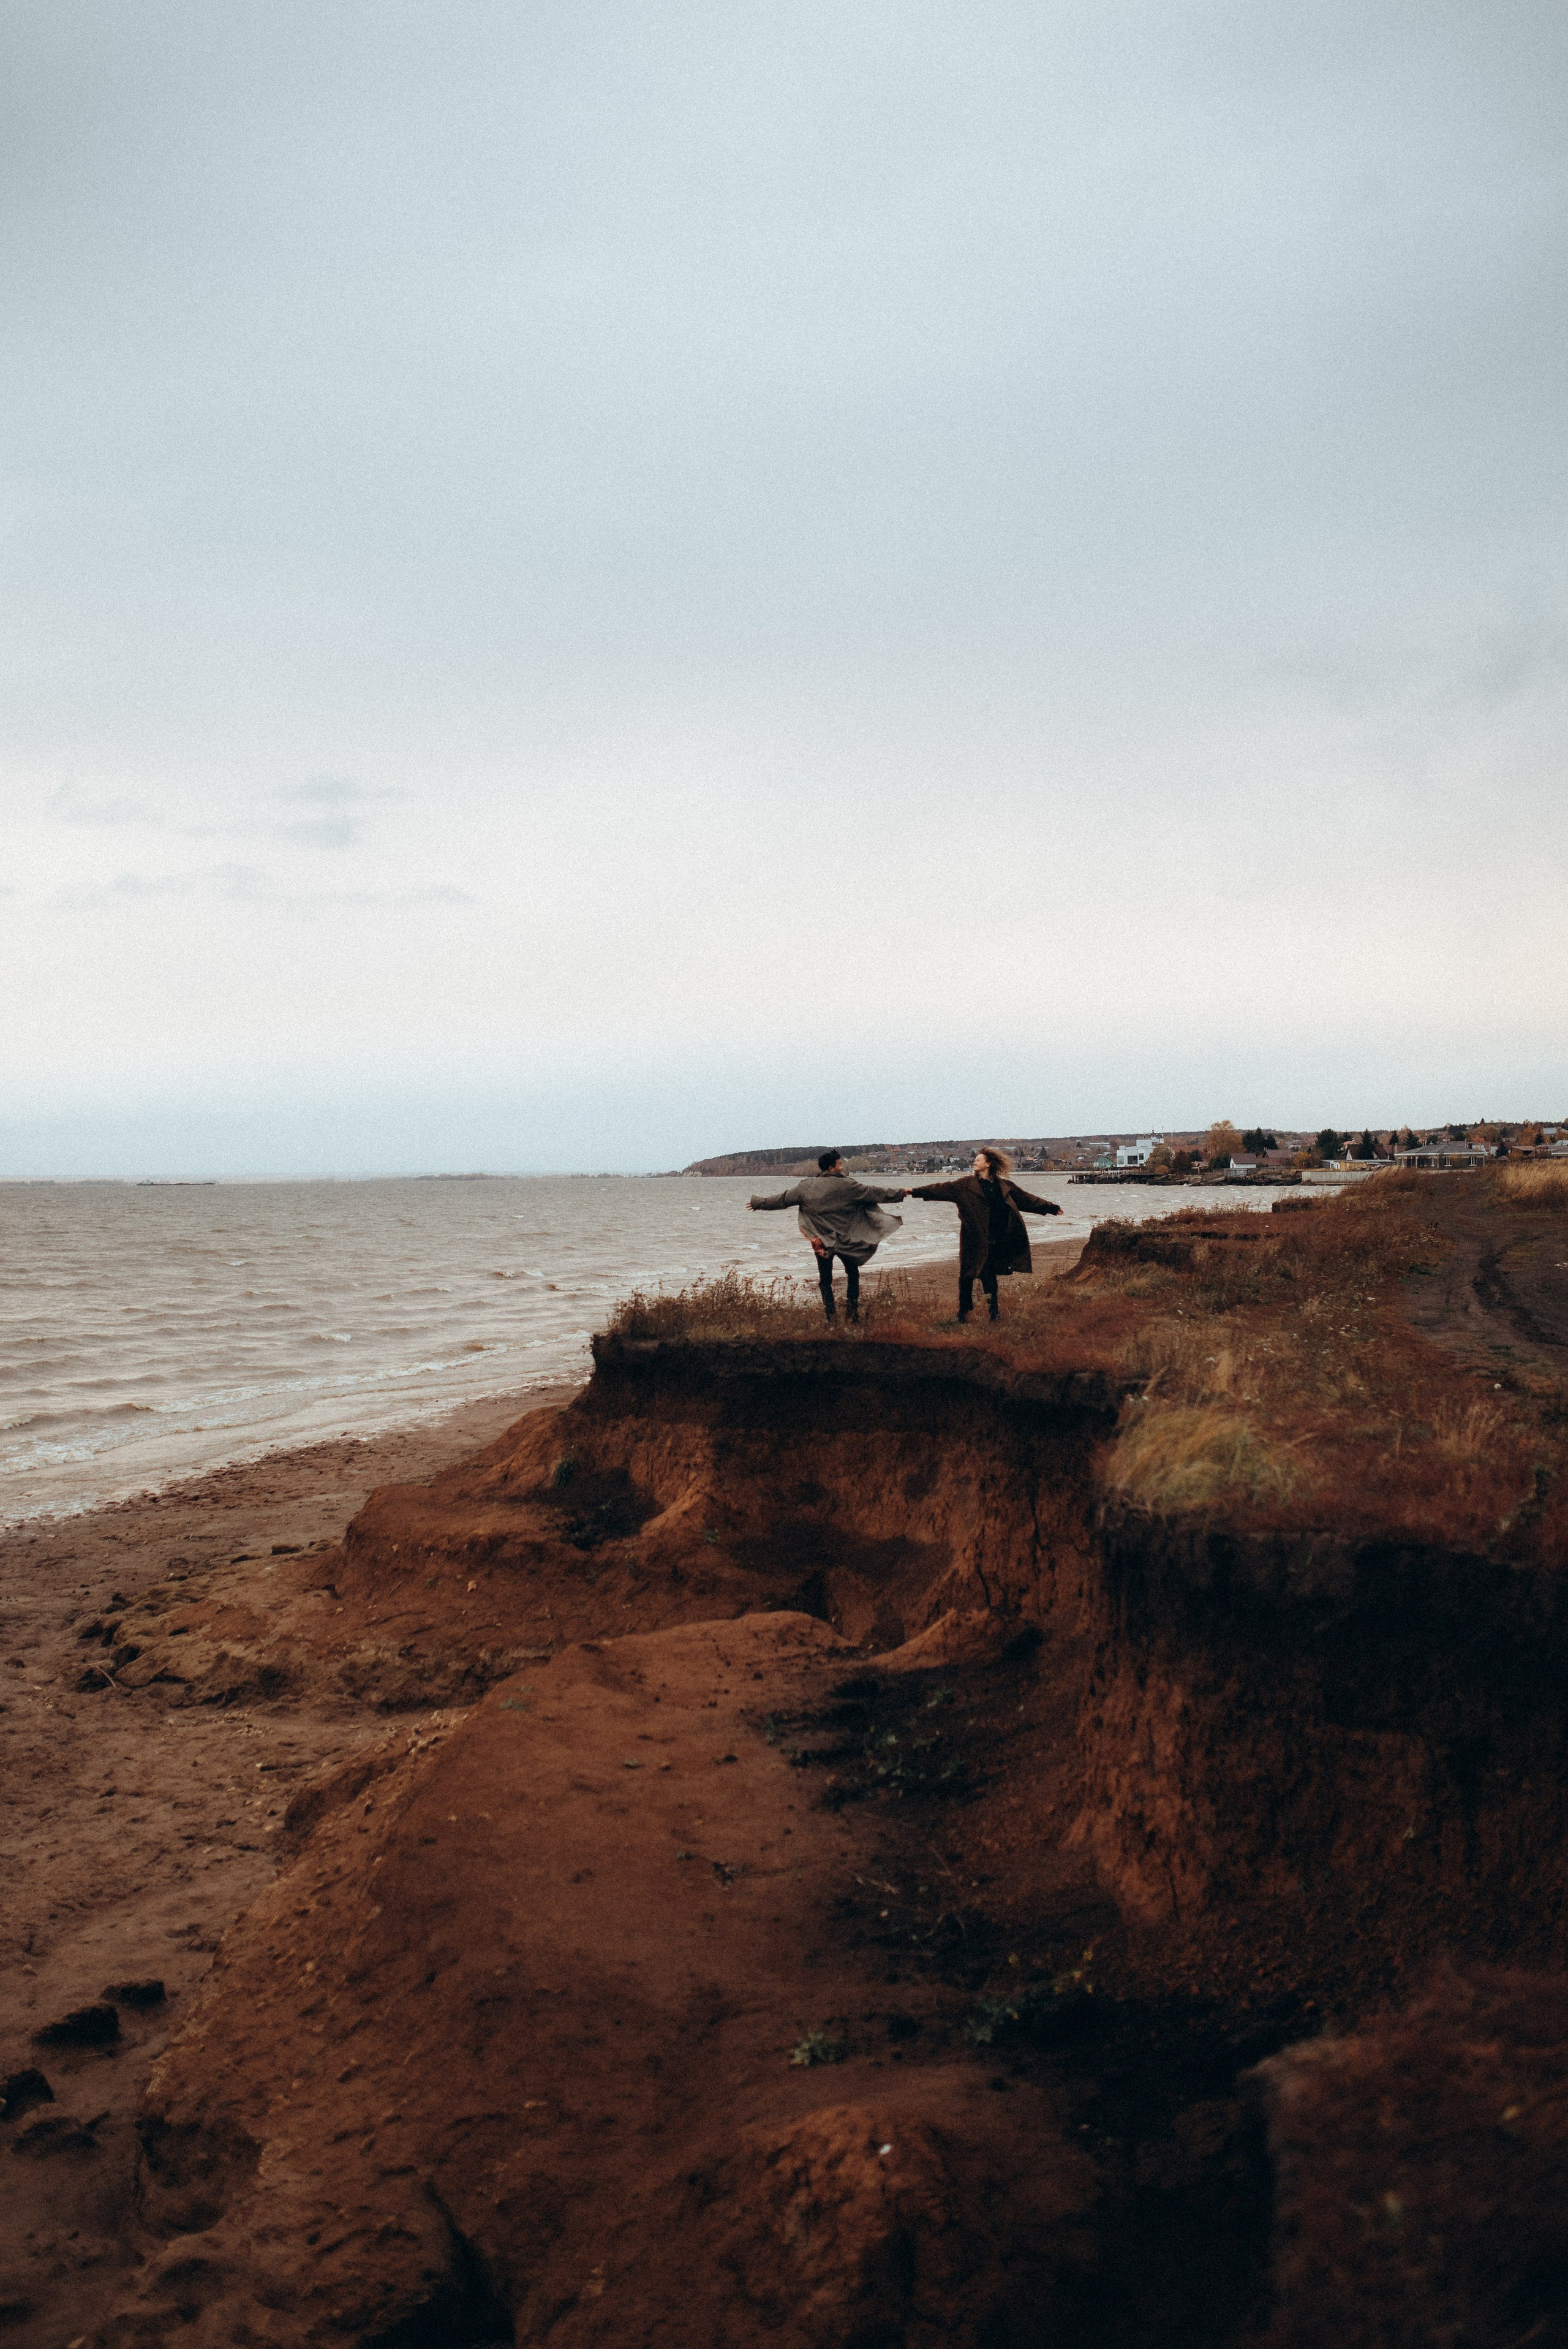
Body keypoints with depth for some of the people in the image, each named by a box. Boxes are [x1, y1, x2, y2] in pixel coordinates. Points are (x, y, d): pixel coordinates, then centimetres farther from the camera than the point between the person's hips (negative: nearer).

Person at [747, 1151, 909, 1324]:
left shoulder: (806, 1187, -2)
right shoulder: (846, 1185, -9)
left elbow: (782, 1199, 4)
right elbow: (873, 1193, -3)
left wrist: (758, 1203, 18)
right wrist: (901, 1194, 7)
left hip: (821, 1241, 2)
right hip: (844, 1241, -2)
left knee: (825, 1280, 11)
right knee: (852, 1273, 18)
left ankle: (830, 1316, 6)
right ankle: (852, 1309, 11)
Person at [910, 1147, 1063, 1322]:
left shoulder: (1005, 1187, 10)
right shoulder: (966, 1185, 4)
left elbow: (1026, 1199, 18)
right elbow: (942, 1189, -1)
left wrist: (1050, 1207, 21)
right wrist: (916, 1192, -9)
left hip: (995, 1241, 1)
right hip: (974, 1240, -1)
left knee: (989, 1275, 4)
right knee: (967, 1275, 0)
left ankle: (994, 1312, 15)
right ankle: (964, 1312, 10)